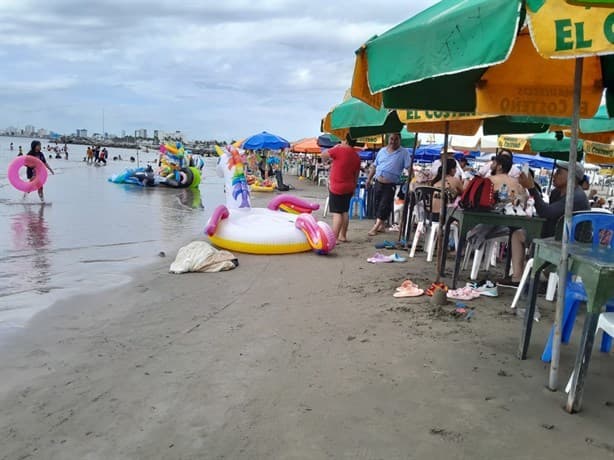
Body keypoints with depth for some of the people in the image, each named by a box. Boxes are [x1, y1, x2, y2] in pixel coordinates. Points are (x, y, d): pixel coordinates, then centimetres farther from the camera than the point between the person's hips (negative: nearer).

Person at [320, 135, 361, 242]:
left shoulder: (339, 150, -14)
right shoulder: (356, 156, 6)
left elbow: (323, 155, -6)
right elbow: (356, 175, 12)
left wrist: (335, 147, 7)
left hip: (336, 187, -7)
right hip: (349, 188, 7)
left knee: (337, 213, -8)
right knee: (345, 211, 15)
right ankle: (343, 236, 20)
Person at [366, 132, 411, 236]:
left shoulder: (404, 152, -5)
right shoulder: (382, 150, 10)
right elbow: (374, 166, 17)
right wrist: (369, 179, 14)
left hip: (390, 185, -5)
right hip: (378, 183, 5)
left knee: (384, 206, -6)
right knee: (377, 204, 10)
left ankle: (376, 227, 0)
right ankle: (382, 225, 23)